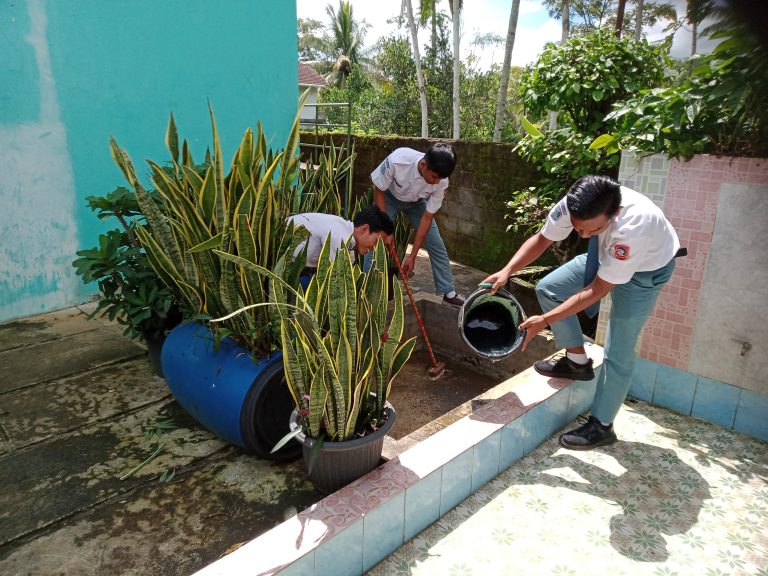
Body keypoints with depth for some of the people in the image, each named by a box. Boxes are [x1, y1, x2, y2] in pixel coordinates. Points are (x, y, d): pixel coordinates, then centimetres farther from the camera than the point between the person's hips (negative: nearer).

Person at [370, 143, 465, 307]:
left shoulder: (441, 182, -31)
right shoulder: (397, 160, -41)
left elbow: (427, 218, -22)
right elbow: (378, 190, -23)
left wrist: (413, 256, -21)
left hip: (416, 202, 2)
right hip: (389, 197, -2)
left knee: (437, 246, -3)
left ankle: (449, 293, 10)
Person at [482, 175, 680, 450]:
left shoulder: (633, 227, -44)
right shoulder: (572, 205, -29)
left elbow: (598, 290, -33)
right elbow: (541, 239, -10)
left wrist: (545, 320, -31)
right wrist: (507, 271, -25)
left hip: (648, 267, -6)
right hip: (607, 254, 6)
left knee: (617, 353, -6)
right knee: (548, 288, -4)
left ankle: (601, 426, 11)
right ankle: (578, 361, 13)